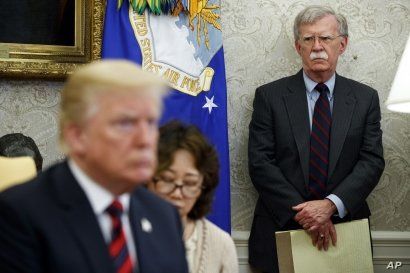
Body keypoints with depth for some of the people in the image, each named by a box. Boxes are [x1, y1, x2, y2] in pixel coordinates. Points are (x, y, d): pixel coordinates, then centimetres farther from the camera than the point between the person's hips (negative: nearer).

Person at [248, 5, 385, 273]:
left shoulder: (365, 98, 4)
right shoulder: (269, 96, -1)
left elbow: (372, 161, -4)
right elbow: (260, 163, -7)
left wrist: (331, 205, -18)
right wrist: (302, 213, -17)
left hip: (344, 227, 1)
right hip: (282, 228, -1)